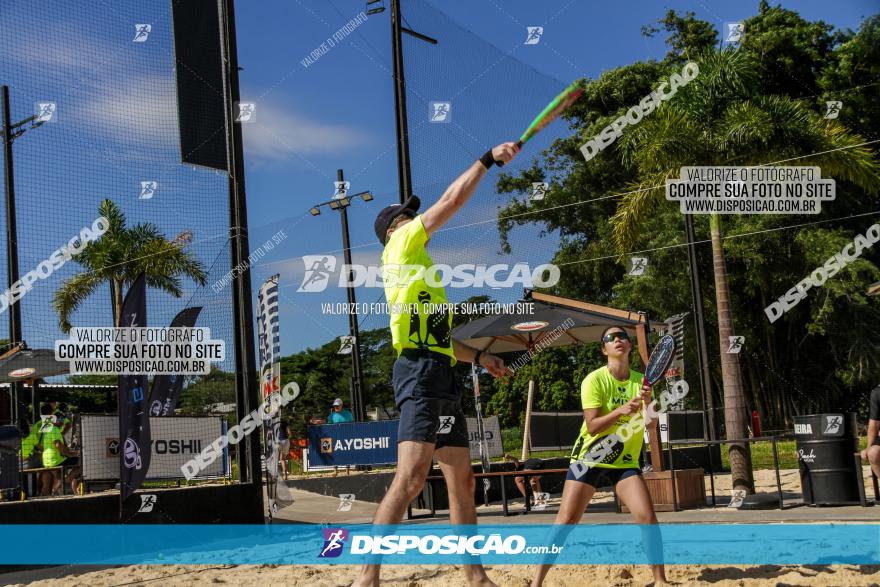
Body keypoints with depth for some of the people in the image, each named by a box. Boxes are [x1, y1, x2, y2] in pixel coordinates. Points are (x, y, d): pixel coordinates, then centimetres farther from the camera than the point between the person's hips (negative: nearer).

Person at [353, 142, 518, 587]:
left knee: (462, 481, 9)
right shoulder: (401, 245, 6)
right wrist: (488, 159, 7)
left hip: (441, 378, 10)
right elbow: (453, 199, 1)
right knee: (411, 476, -22)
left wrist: (478, 356, 31)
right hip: (421, 371, -10)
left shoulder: (415, 266, 30)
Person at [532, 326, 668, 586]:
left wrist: (647, 402, -24)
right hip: (589, 459, -3)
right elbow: (592, 426, -17)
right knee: (566, 522, -9)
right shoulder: (594, 380, -10)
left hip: (625, 462, 3)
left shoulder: (641, 381, 3)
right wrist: (620, 411, -32)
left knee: (647, 516, -16)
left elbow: (652, 424, -4)